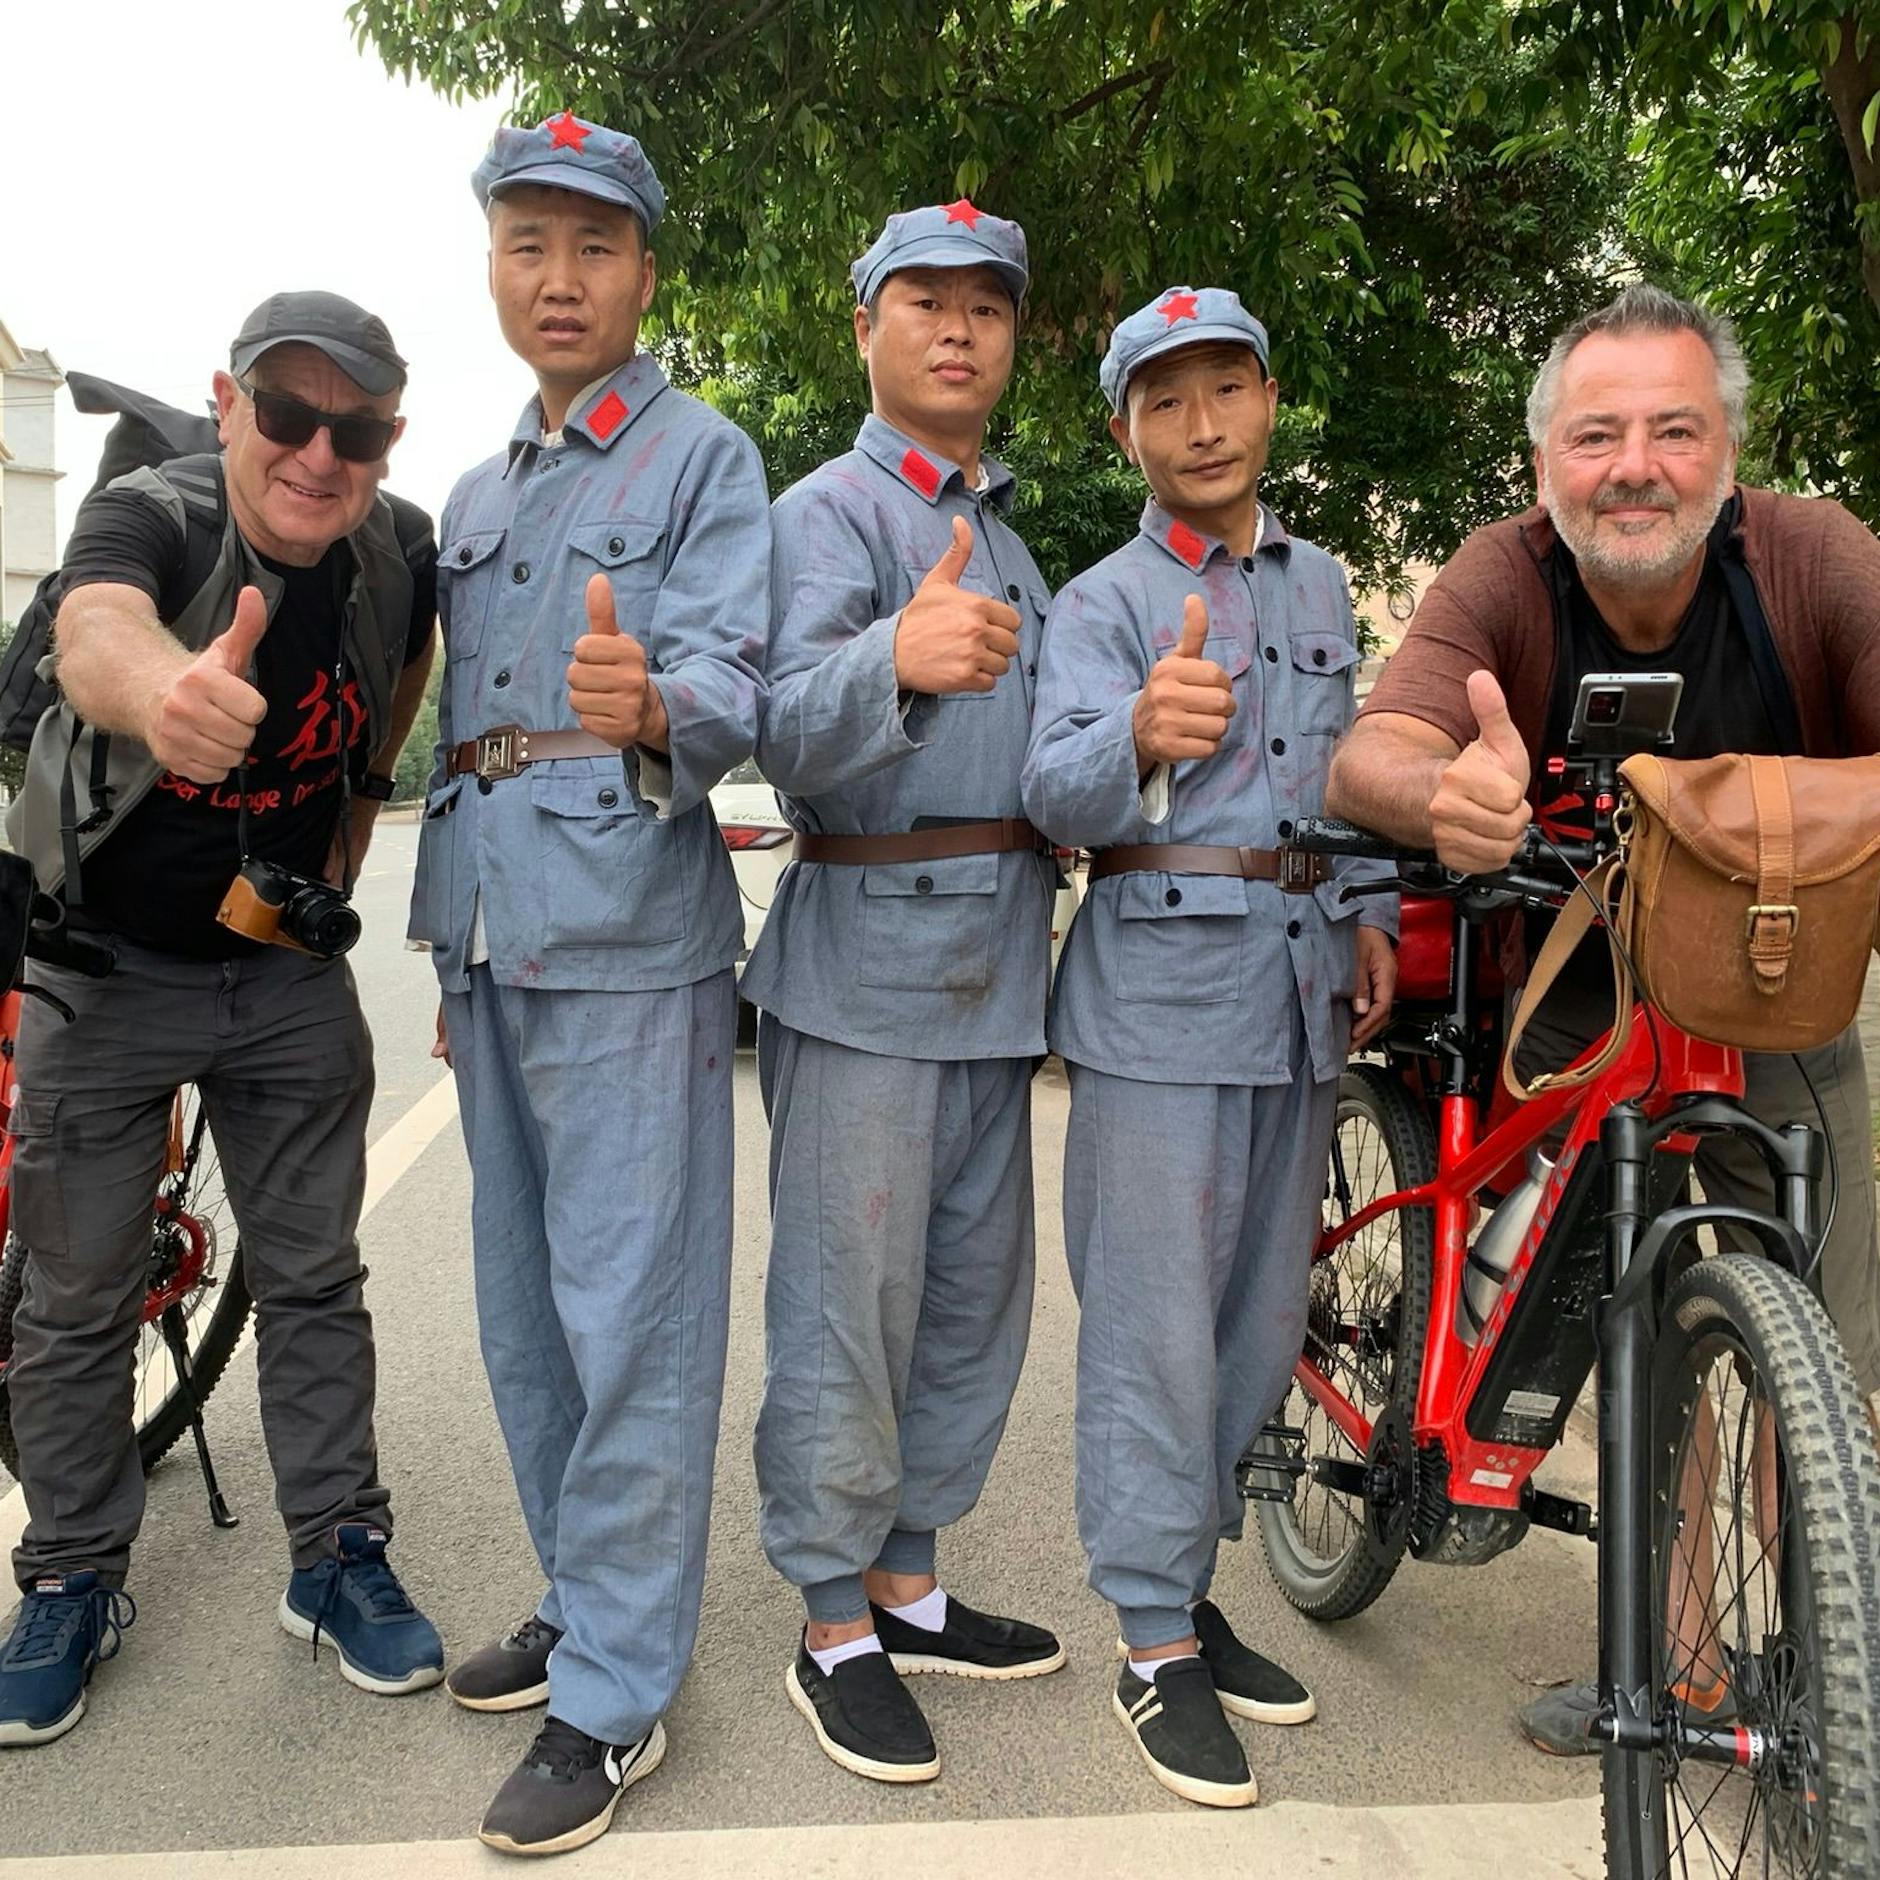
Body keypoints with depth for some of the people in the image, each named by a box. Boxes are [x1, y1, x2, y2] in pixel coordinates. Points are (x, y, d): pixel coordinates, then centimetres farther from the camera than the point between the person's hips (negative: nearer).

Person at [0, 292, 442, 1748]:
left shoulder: (402, 550, -10)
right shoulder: (151, 516, -24)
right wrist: (166, 690, -72)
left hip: (291, 972, 3)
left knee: (313, 1280, 10)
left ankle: (339, 1556, 26)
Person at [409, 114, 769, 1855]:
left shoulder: (705, 458, -1)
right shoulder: (474, 495, 20)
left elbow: (730, 685, -15)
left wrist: (654, 710, -39)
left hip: (630, 940, -7)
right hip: (493, 938, 8)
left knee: (629, 1318, -4)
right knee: (524, 1307, 15)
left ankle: (614, 1695, 7)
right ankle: (581, 1600, 31)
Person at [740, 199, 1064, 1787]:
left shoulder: (1011, 533, 21)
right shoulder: (831, 511, -4)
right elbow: (789, 737, -22)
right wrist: (893, 658, -41)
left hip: (998, 964, 8)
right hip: (866, 954, -8)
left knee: (977, 1293, 12)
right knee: (851, 1299, -3)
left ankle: (907, 1583, 27)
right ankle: (836, 1630, 12)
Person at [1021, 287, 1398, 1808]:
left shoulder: (1320, 584, 16)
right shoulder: (1103, 602, -2)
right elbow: (1057, 792, -18)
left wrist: (1370, 916, 13)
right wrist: (1141, 738, -39)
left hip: (1304, 988, 6)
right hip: (1163, 985, -6)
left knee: (1263, 1312, 12)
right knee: (1159, 1323, -4)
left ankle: (1188, 1581, 28)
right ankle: (1155, 1642, 9)